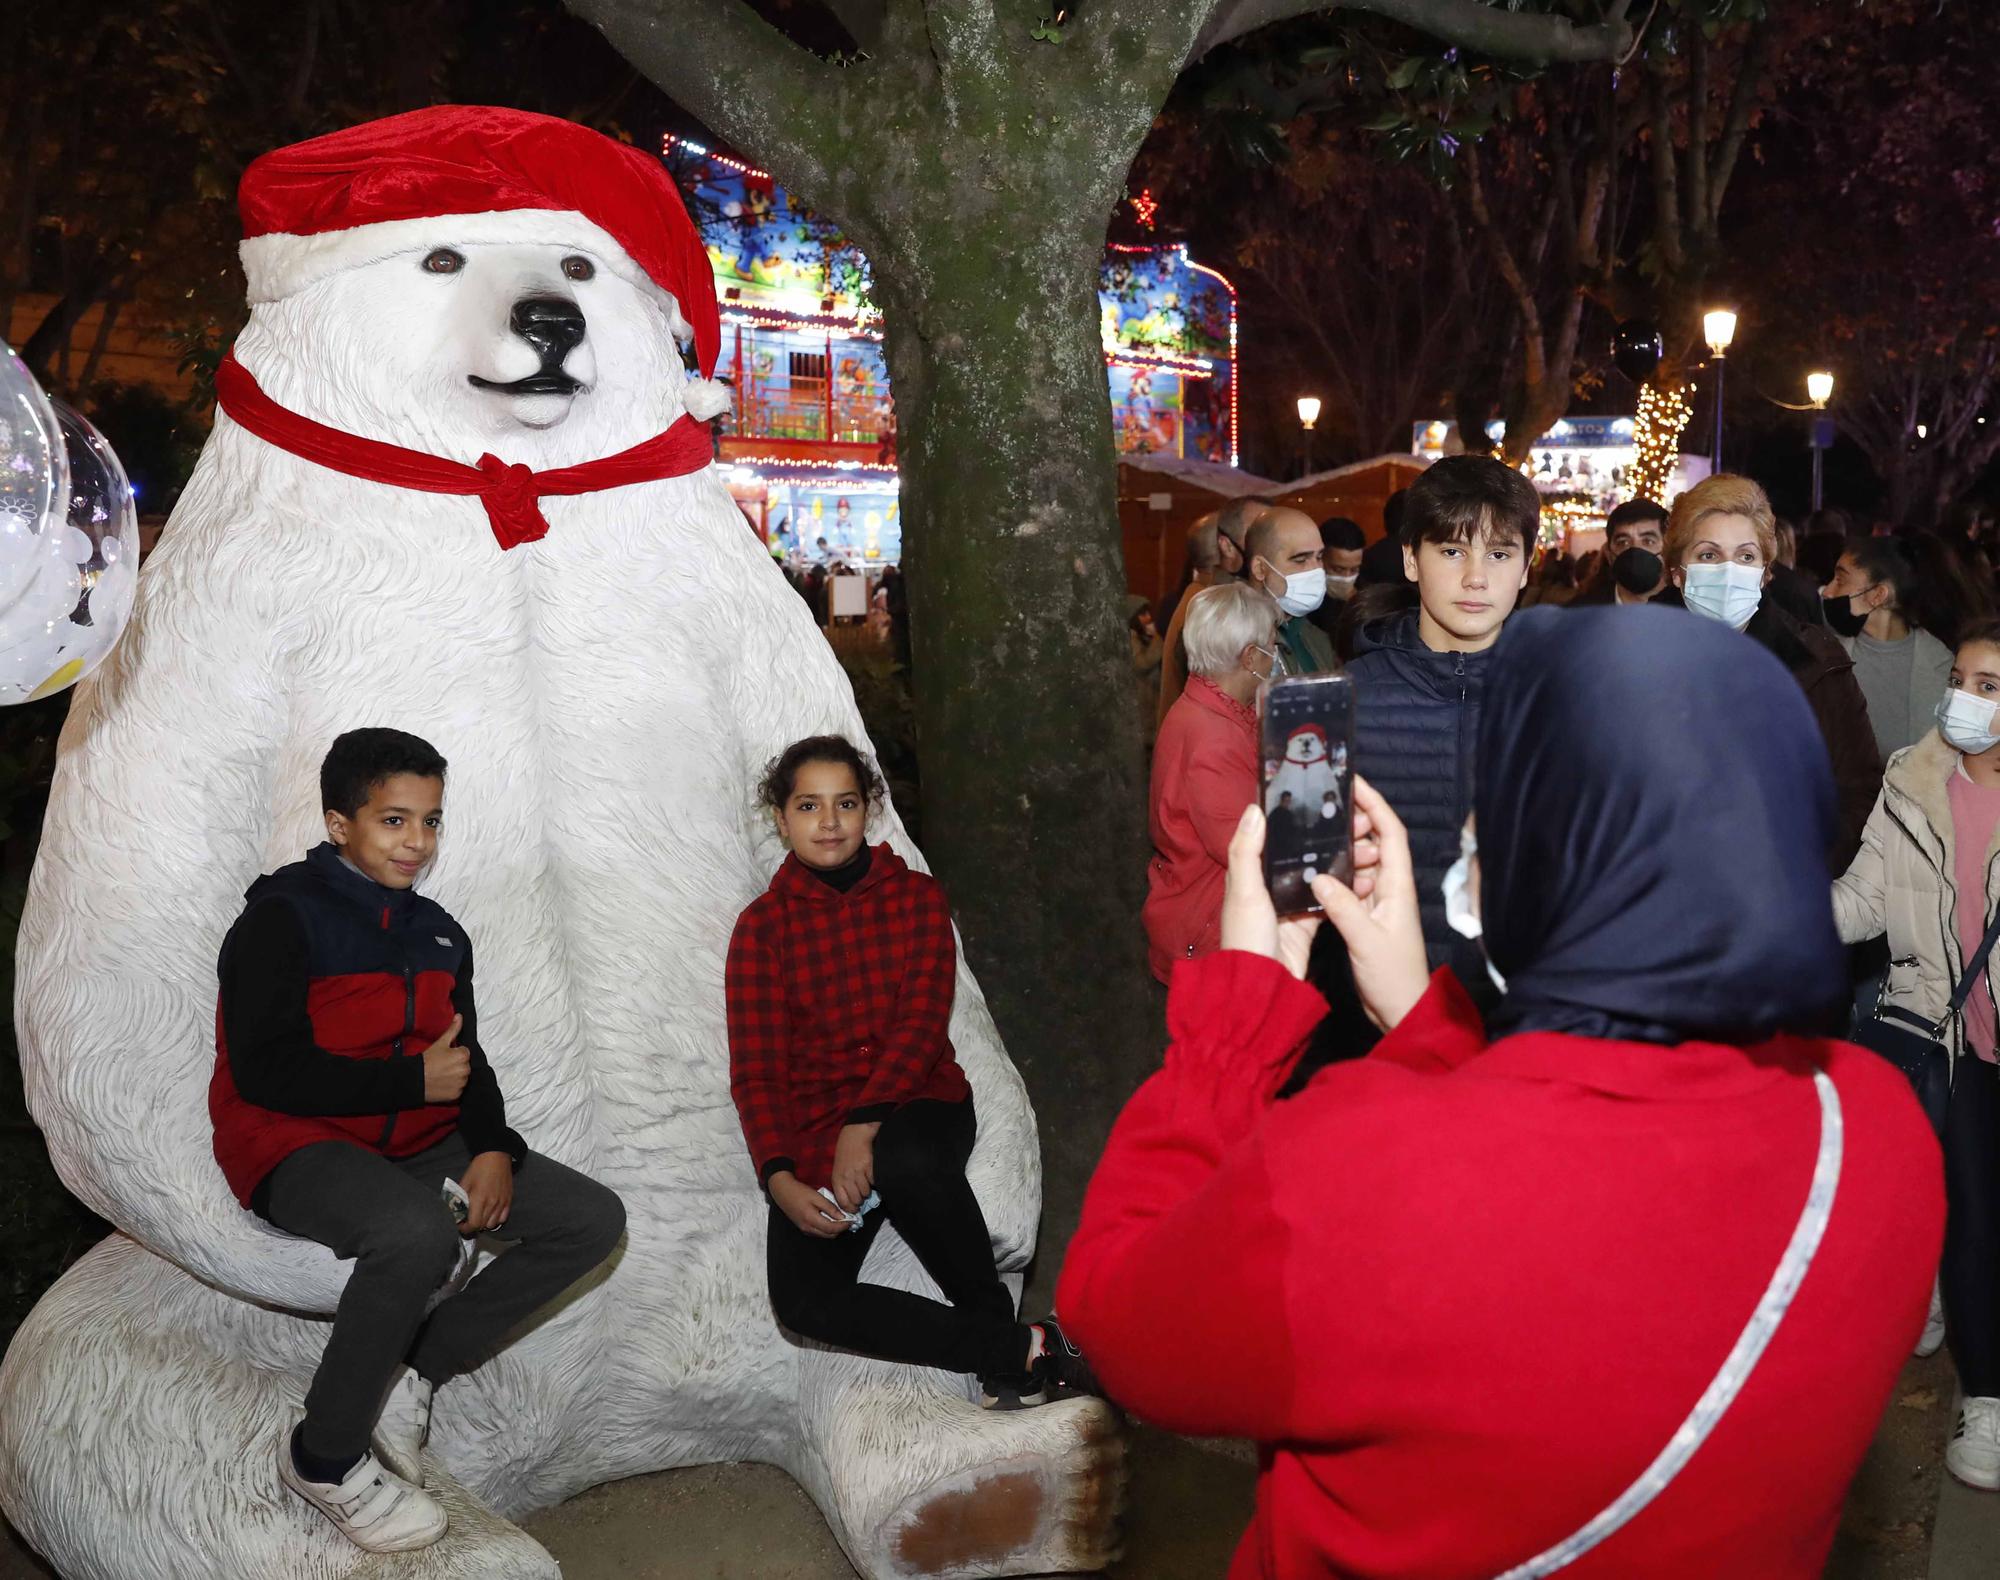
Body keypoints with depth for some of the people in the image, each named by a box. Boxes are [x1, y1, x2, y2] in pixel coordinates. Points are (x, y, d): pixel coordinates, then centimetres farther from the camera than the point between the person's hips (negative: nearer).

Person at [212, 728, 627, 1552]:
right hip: (297, 1145, -7)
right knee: (418, 1234, -38)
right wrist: (414, 1080, -14)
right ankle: (324, 1453, -14)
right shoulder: (283, 917, -9)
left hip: (417, 1144, 7)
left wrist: (494, 1147, -7)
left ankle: (412, 1374, 1)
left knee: (593, 1218, -5)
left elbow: (468, 1065, 13)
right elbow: (266, 1071, -19)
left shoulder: (439, 934, 12)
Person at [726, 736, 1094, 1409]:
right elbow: (757, 1072, 1)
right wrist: (781, 1182, -16)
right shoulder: (762, 927, 7)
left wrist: (864, 1127, -21)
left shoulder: (914, 896, 8)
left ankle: (1000, 1344, -16)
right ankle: (1028, 1347, -18)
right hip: (816, 1131, 1)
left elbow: (921, 1023, -5)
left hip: (916, 1102, -1)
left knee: (906, 1162, -39)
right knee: (802, 1298, -26)